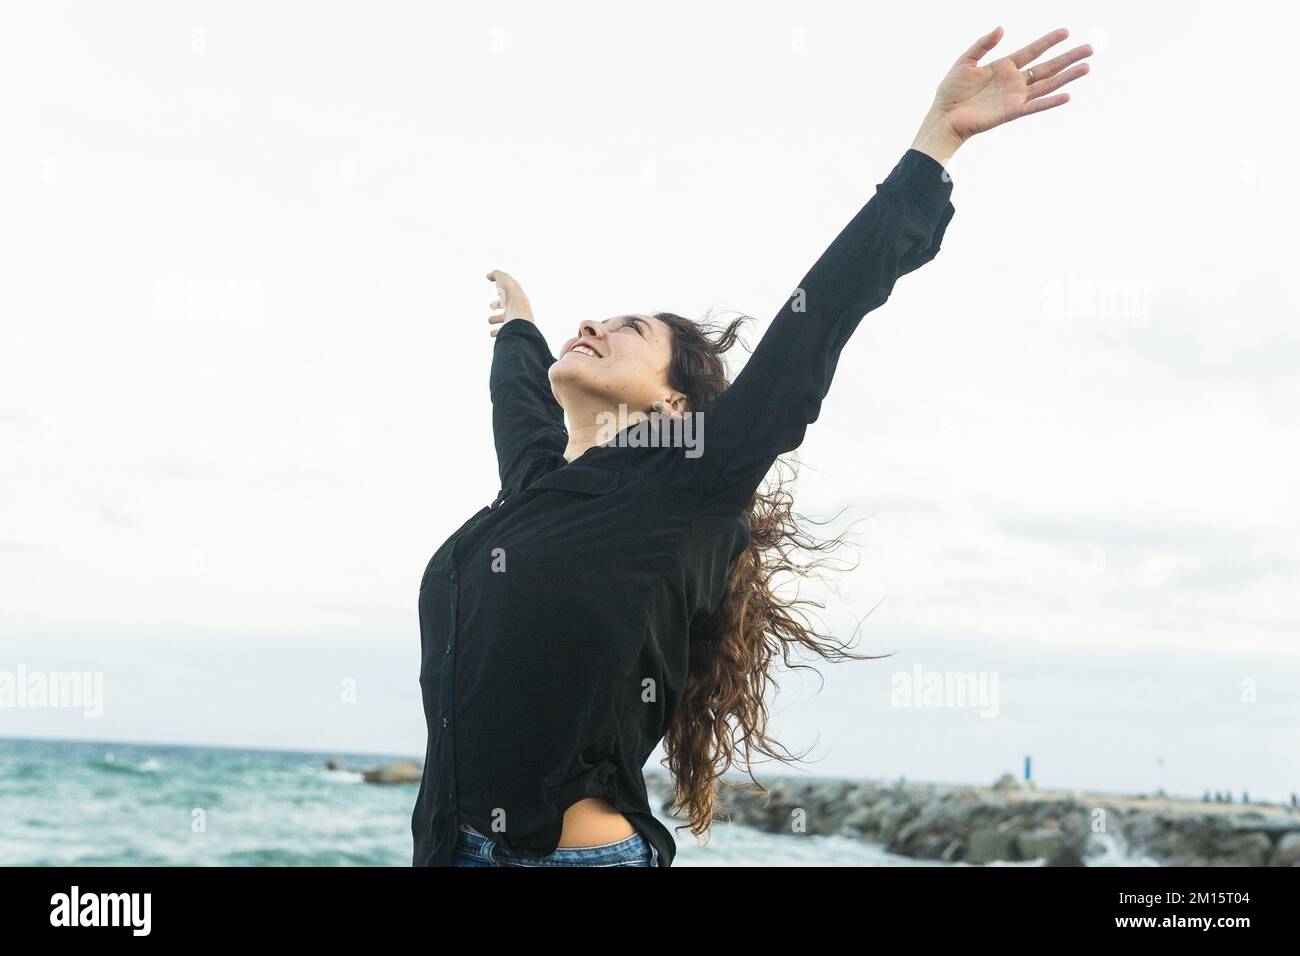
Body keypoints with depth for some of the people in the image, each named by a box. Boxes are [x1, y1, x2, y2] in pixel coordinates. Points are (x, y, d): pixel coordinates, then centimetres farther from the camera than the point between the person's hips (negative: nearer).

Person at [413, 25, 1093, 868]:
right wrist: (519, 323, 54)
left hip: (583, 848, -6)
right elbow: (520, 392, 34)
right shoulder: (533, 482, 12)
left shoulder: (684, 487, -5)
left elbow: (819, 316, -7)